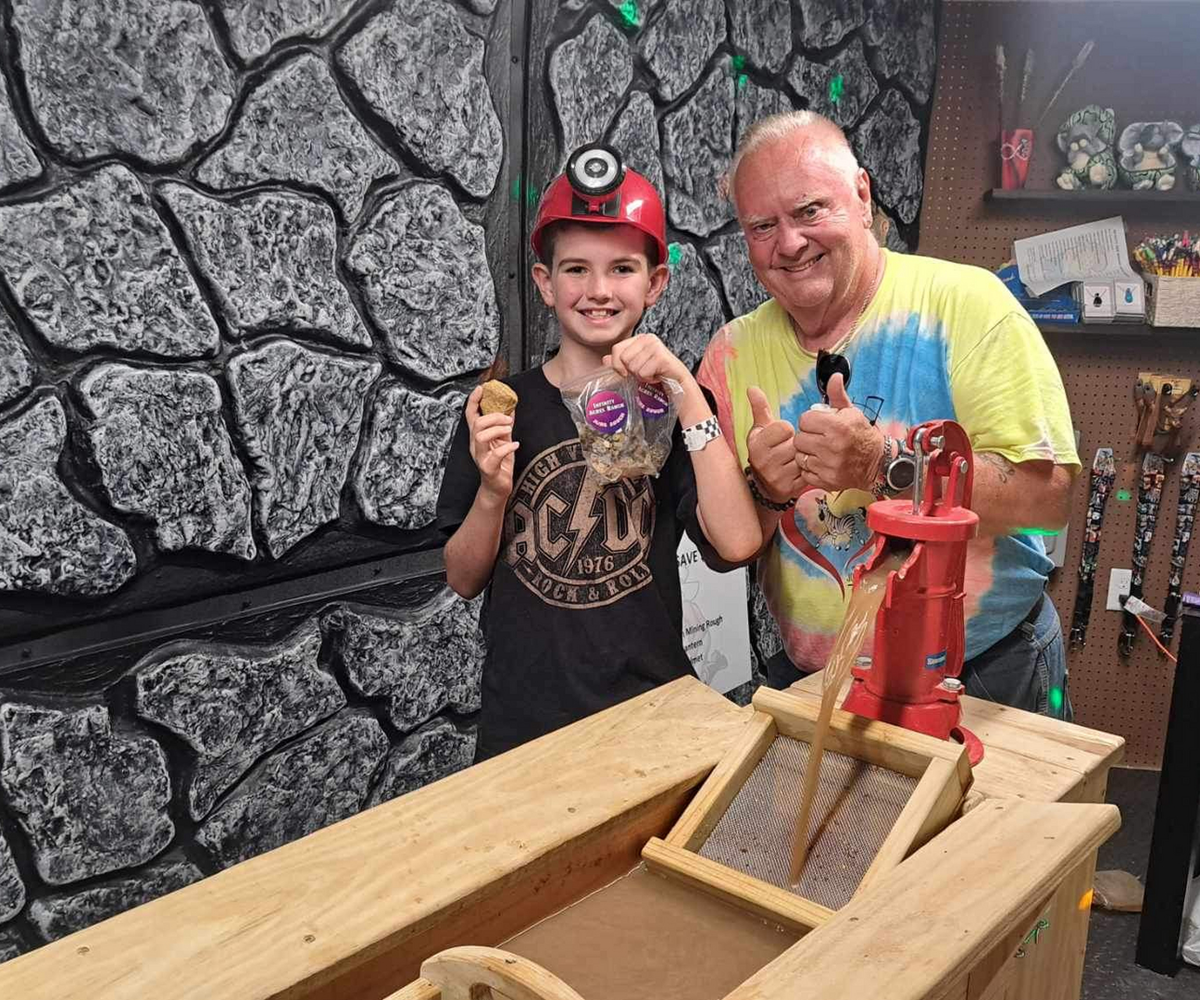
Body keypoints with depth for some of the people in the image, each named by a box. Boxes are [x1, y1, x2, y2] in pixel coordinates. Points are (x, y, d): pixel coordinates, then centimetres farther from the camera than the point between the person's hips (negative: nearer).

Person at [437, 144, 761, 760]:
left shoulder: (672, 405, -5)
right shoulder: (501, 408, -4)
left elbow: (738, 543, -19)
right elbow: (464, 580, 0)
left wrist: (684, 388, -20)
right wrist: (493, 491, -19)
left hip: (652, 705, 0)